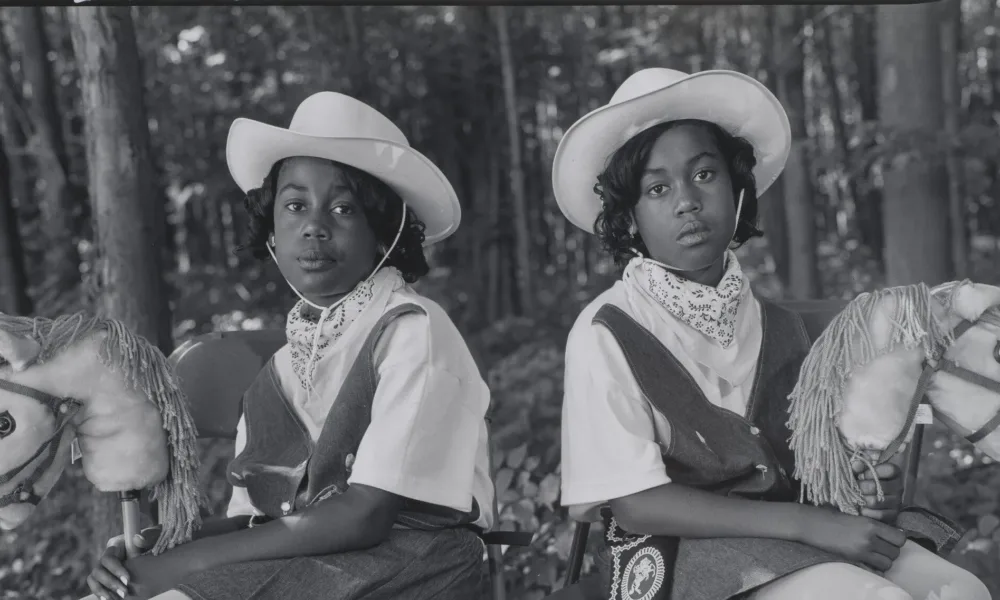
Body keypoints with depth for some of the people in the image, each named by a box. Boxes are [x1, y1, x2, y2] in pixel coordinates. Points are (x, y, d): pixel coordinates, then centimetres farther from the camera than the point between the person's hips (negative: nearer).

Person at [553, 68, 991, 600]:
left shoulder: (778, 327, 8)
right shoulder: (605, 332, -8)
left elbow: (807, 464, 16)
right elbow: (633, 503, -13)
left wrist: (865, 490, -8)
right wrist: (805, 522, -18)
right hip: (682, 551, -5)